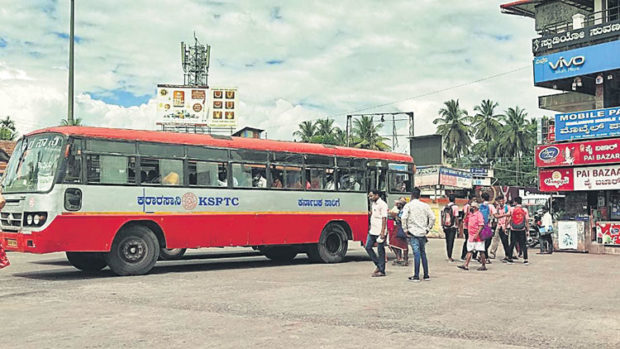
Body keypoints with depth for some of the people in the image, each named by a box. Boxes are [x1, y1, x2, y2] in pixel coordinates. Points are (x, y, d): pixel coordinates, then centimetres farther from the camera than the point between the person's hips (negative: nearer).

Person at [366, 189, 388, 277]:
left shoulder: (382, 204, -13)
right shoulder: (373, 204, 14)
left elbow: (384, 219, -17)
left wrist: (382, 232, -21)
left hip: (379, 232, -9)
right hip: (372, 231, 9)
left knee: (380, 251, -2)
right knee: (368, 247, 9)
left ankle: (381, 271, 5)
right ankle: (378, 265, 20)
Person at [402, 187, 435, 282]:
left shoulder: (408, 205, -3)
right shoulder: (425, 205, 7)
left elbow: (404, 218, -15)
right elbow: (432, 217, 2)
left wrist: (405, 230, -6)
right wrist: (428, 228, 10)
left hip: (413, 232, -4)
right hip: (422, 233, 4)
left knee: (416, 254, -5)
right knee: (423, 253, 13)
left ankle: (416, 276, -4)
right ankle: (426, 275, 16)